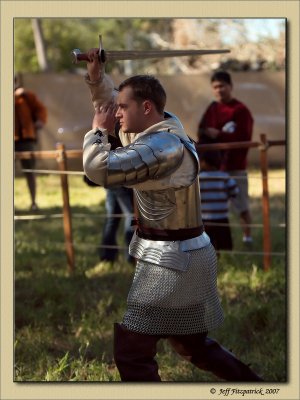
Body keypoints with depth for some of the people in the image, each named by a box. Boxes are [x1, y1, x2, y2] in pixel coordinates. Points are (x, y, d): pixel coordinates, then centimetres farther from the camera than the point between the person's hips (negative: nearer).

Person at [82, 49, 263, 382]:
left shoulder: (163, 148, -24)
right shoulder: (160, 126, 6)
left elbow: (99, 168, -30)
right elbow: (112, 105, 21)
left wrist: (97, 130, -11)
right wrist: (96, 75, 3)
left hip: (172, 260, -10)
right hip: (180, 255, 10)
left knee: (130, 353, -7)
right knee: (192, 345, 22)